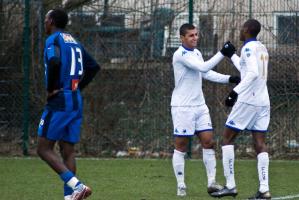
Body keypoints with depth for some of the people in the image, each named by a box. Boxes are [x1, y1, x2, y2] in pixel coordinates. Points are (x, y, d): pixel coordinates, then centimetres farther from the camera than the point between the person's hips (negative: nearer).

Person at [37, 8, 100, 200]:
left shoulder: (53, 40, -7)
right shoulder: (75, 42, 17)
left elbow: (54, 62, -27)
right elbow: (94, 67, 22)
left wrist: (51, 88, -15)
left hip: (59, 102, -8)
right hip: (76, 102, 8)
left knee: (44, 149, -6)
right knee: (68, 151, 8)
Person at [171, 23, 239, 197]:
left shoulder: (196, 52, 11)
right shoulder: (181, 55, -16)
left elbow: (207, 73, 19)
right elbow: (203, 67, -26)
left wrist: (229, 79, 8)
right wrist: (222, 54, -28)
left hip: (199, 105, 8)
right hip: (183, 107, -8)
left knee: (208, 142, 0)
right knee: (181, 146, -1)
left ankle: (212, 182, 1)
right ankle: (181, 186, 4)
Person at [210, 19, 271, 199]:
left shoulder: (249, 48, -9)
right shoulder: (262, 48, 16)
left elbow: (253, 73, -24)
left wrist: (236, 91, -26)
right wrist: (232, 55, 41)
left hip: (248, 101, -7)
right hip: (263, 102, 7)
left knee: (227, 138, 3)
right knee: (260, 143, 2)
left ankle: (230, 186, -2)